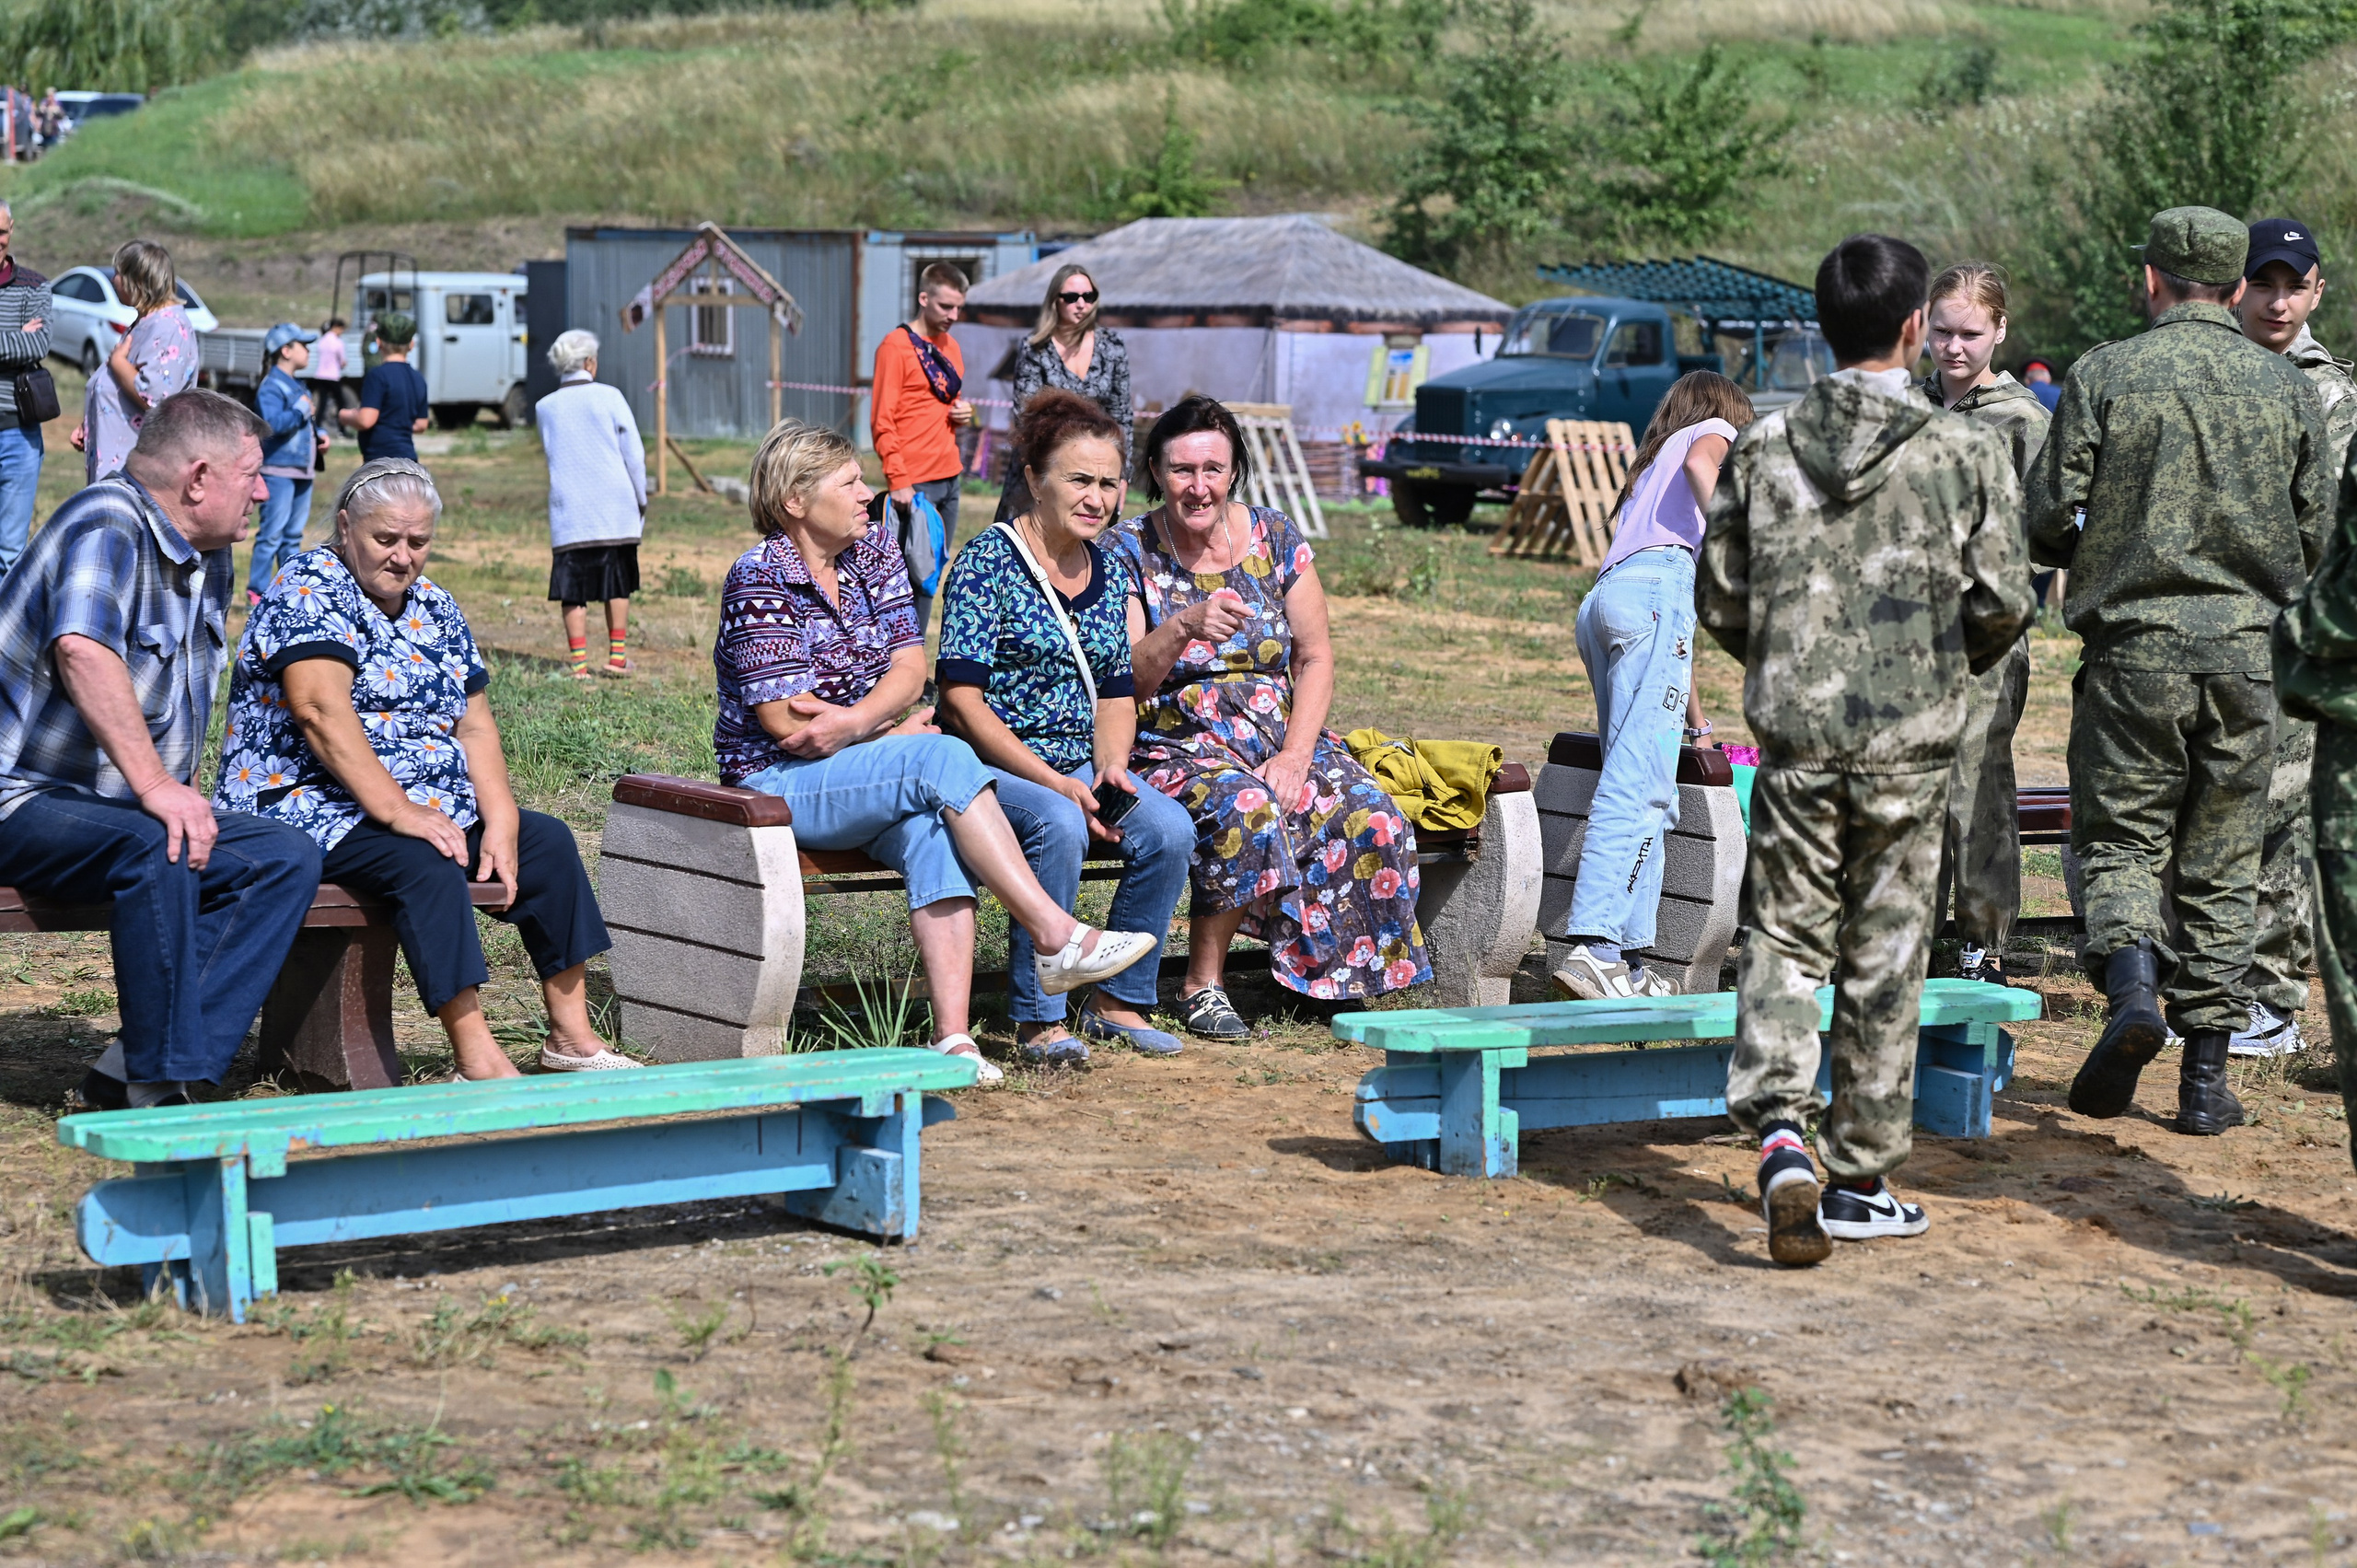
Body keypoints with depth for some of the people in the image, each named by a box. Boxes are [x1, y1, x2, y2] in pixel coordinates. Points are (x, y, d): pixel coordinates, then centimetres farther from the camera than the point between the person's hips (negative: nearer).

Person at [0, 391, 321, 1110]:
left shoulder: (208, 555, 13)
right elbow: (82, 651, -35)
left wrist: (182, 794, 13)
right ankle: (156, 1085, -29)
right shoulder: (109, 524, -17)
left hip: (128, 805, 9)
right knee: (156, 848, -36)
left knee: (288, 859, -9)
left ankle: (134, 1069, -18)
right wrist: (156, 786, -39)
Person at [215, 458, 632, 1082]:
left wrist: (500, 820, -6)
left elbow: (474, 725, 10)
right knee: (425, 864, -33)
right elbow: (320, 708, -24)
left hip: (431, 807, 9)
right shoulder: (310, 590, -10)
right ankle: (478, 1064, -40)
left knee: (547, 842, 1)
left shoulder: (433, 606, 15)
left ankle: (572, 1038, 2)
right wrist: (394, 809, -30)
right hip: (310, 807, -9)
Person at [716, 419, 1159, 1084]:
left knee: (930, 823, -29)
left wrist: (854, 720, -19)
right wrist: (898, 732, -6)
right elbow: (785, 718, -15)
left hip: (859, 764, 6)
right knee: (943, 759, -29)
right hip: (779, 780, -6)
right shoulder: (760, 578, -9)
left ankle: (952, 1035, -42)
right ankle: (1057, 937, -30)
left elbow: (910, 667, 1)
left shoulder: (876, 555, 11)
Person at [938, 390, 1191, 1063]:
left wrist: (1111, 767, -5)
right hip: (992, 765, -6)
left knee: (1169, 827, -21)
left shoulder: (1109, 574, 12)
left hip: (1081, 766, 6)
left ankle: (1119, 1002, -4)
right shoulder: (988, 563, -8)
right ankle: (1038, 1020, -22)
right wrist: (1055, 783, -20)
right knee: (1059, 825, -36)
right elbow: (962, 702, -14)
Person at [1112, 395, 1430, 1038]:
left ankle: (1333, 974, -2)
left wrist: (1296, 754, -10)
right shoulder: (1129, 552, -2)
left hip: (1283, 737, 4)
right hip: (1176, 742, -4)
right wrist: (1184, 629, -30)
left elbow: (1315, 659, 5)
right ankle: (1202, 985, -20)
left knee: (1375, 823, -23)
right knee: (1245, 809, -37)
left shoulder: (1275, 538, 7)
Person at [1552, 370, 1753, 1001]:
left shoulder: (1648, 465, 40)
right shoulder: (1716, 431, 22)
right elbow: (1699, 463, -7)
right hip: (1658, 585, -8)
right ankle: (1595, 946, -32)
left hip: (1600, 602, 8)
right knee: (1640, 784, -19)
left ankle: (1628, 961, -5)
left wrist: (1694, 715, 48)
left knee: (1647, 788, 5)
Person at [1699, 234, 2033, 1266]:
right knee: (1883, 957, 8)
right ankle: (1860, 1179, 16)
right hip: (1909, 741, -1)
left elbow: (1719, 601, 4)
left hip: (1793, 731, 1)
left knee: (1782, 938, 8)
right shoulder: (1966, 453, -6)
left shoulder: (1762, 448, 0)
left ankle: (1777, 1132, -15)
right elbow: (2001, 603, -6)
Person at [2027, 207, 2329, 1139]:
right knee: (2220, 862, 8)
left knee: (2120, 838, 8)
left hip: (2132, 647, -2)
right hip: (2246, 651, 2)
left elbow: (2047, 521, -4)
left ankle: (2131, 983, -20)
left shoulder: (2103, 376, -3)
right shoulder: (2289, 388, 5)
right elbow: (2314, 536, 7)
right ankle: (2206, 1077, 8)